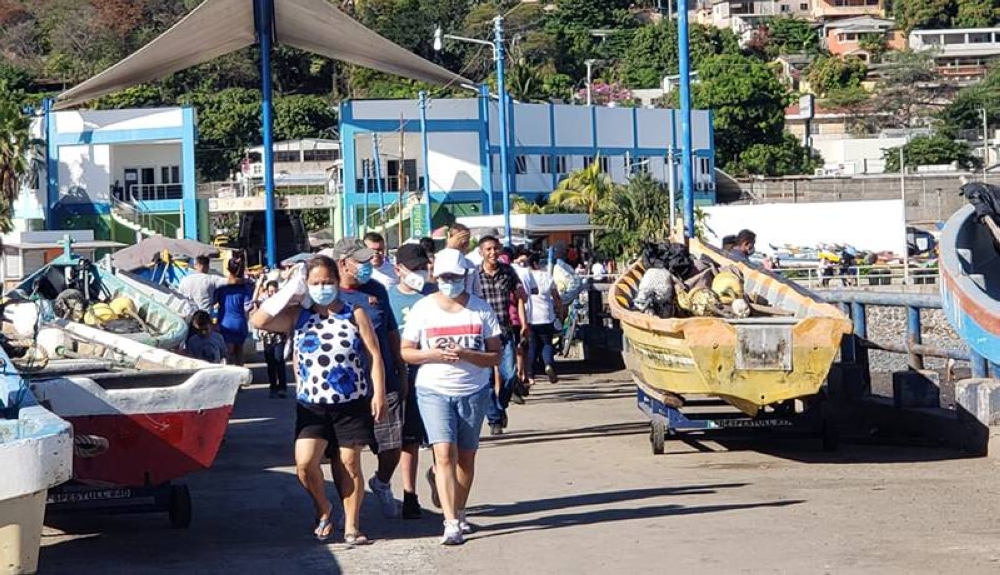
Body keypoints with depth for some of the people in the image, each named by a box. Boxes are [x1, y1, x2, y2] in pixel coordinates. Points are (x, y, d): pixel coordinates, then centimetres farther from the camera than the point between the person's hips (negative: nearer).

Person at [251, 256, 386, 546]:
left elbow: (375, 355, -1)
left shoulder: (355, 314, 1)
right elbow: (259, 321, -8)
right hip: (311, 404, 1)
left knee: (349, 464, 4)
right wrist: (287, 293, -7)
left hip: (352, 403, -1)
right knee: (305, 463, -10)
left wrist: (379, 394, -9)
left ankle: (351, 526, 15)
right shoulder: (297, 315, 4)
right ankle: (324, 511, 16)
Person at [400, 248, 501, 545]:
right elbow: (406, 351, 4)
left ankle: (459, 514, 25)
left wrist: (466, 355, -17)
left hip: (473, 392, 1)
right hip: (434, 390, -1)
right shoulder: (423, 308, 2)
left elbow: (495, 355, 1)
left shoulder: (481, 309, 2)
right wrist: (433, 354, -14)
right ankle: (451, 523, -17)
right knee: (444, 454, -14)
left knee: (466, 457, 7)